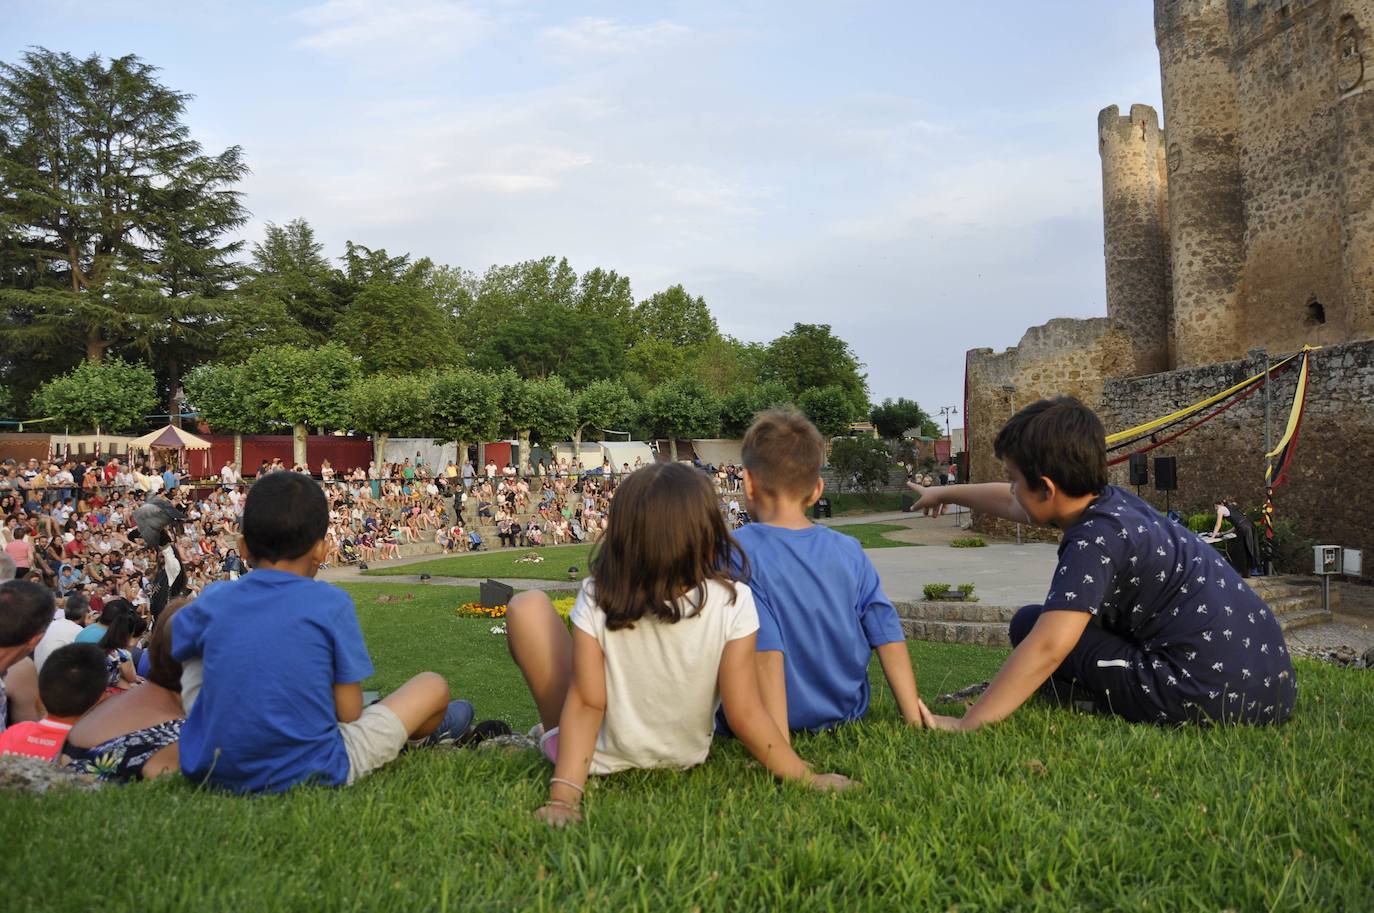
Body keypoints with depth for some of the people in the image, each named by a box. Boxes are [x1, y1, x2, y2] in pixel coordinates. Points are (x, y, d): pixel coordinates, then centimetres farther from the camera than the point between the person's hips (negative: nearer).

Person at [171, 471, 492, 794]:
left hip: (214, 771, 4)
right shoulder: (331, 603, -12)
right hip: (311, 773, -4)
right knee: (433, 686, 11)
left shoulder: (215, 599, -3)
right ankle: (422, 738, 46)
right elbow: (349, 712, -9)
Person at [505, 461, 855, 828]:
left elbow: (585, 704, -23)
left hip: (602, 757, -2)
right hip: (683, 757, 2)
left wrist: (563, 795, -19)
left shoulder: (596, 600, -24)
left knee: (529, 606, 7)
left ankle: (549, 736, 20)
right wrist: (807, 778, -12)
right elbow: (745, 715, -22)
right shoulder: (732, 603, -25)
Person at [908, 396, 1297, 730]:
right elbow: (1010, 503, 27)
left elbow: (1047, 648, -29)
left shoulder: (1095, 540, -17)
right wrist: (944, 492, 42)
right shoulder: (1110, 502, 9)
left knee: (1029, 626, -3)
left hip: (1214, 696, -9)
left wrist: (965, 725, -26)